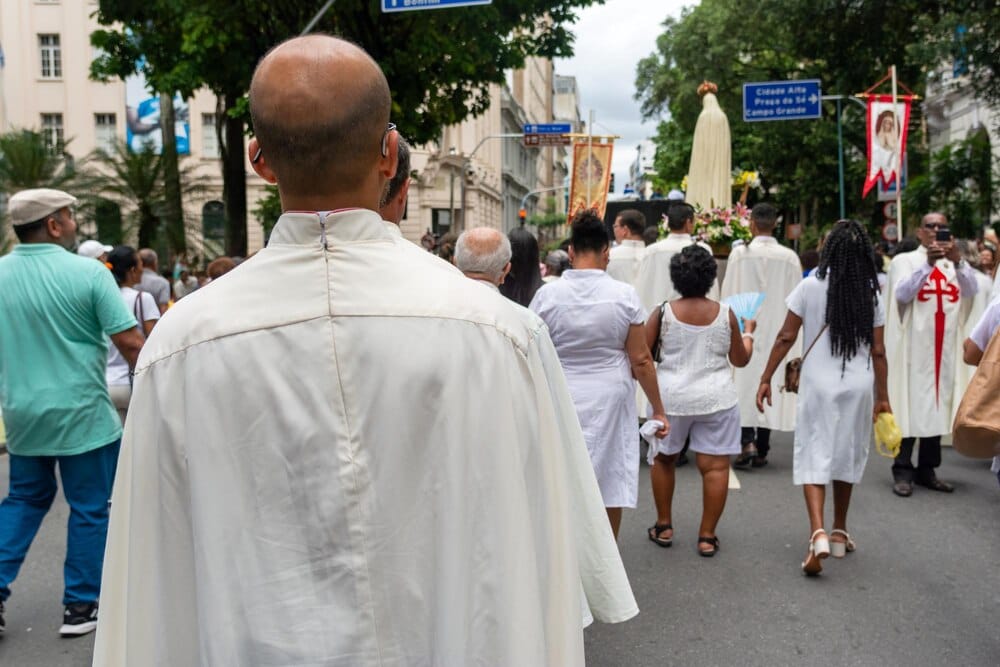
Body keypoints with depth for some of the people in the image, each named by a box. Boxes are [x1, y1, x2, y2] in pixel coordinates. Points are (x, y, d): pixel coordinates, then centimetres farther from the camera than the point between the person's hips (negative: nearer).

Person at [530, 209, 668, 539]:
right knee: (611, 483, 13)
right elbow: (641, 360, -4)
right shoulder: (624, 295, -6)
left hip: (560, 398, 0)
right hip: (610, 400, 0)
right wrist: (658, 410, 5)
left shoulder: (547, 295, -5)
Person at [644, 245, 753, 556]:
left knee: (663, 459, 18)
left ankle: (664, 527, 24)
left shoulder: (663, 313, -7)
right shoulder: (726, 314, -3)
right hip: (716, 399, 0)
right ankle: (707, 536, 8)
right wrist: (748, 332, 25)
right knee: (715, 466, 5)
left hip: (670, 397, 0)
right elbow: (740, 359, 9)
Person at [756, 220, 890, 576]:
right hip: (859, 384, 3)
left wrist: (766, 379, 1)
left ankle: (818, 533, -18)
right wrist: (882, 396, 9)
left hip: (819, 383, -2)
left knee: (813, 456, 1)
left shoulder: (811, 286, -6)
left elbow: (786, 337, -6)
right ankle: (839, 533, 28)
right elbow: (878, 351, 1)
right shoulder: (872, 292, 0)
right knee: (847, 455, 16)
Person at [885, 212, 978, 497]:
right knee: (911, 405, -5)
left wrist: (957, 261, -21)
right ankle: (903, 471, -1)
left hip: (944, 346, 4)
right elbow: (902, 294, -14)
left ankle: (927, 470, 14)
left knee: (937, 405, 6)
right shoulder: (905, 260, 2)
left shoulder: (955, 264, 12)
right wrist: (928, 263, -23)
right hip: (913, 345, -4)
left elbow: (971, 291, -5)